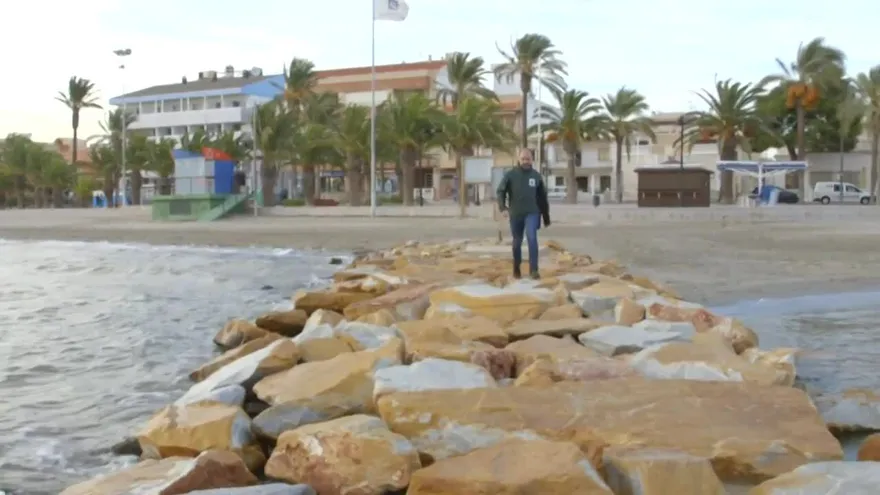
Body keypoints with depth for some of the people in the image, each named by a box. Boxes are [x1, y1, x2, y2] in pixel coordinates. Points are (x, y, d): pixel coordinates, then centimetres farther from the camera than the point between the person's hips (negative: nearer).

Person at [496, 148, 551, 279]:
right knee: (517, 242, 10)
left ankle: (533, 269, -15)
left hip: (532, 213, 0)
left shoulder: (536, 176, 4)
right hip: (515, 214, 0)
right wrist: (503, 207, -19)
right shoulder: (510, 174, -2)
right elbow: (500, 191, -2)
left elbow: (542, 197, 11)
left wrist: (546, 217, 12)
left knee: (532, 238, -18)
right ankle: (516, 268, 29)